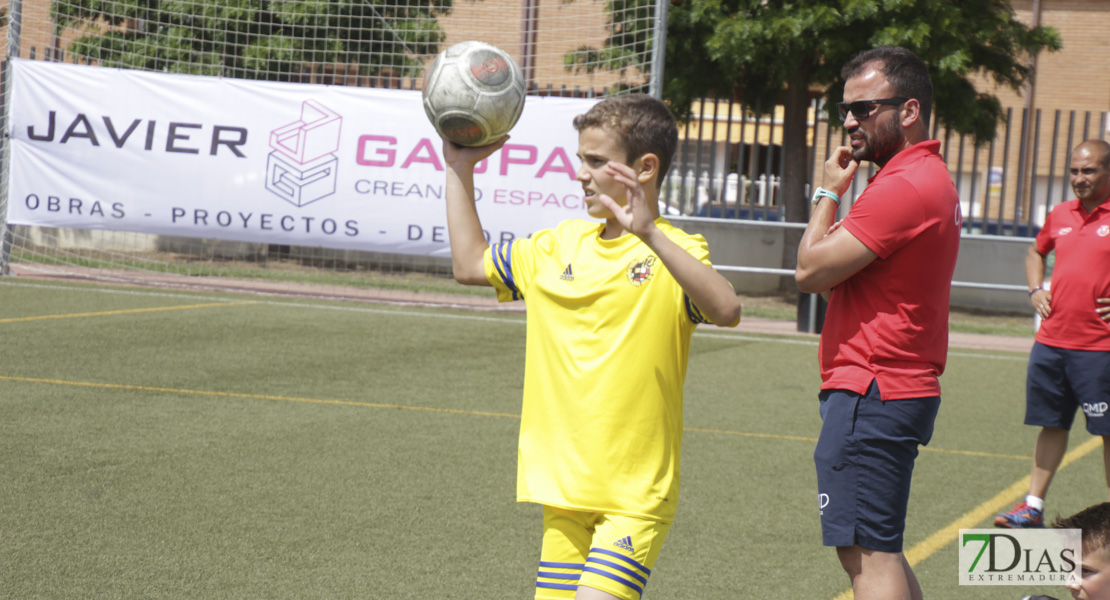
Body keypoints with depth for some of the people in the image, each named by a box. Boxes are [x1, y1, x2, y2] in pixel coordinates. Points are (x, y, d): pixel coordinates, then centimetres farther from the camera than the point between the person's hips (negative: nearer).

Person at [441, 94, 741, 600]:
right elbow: (470, 264, 23)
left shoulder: (675, 254, -9)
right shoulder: (560, 245, 10)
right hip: (562, 483, 6)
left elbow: (726, 310, -29)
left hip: (636, 490, -6)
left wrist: (649, 234, -38)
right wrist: (460, 168, 20)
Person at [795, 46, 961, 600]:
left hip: (870, 395, -11)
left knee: (869, 554, -11)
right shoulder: (932, 177, 17)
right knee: (878, 550, 16)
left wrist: (828, 191, -4)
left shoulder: (904, 187, -19)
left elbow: (811, 271, -16)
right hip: (906, 385, 11)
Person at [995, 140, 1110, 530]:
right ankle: (1033, 507, 18)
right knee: (1051, 424, 12)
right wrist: (1035, 290, 14)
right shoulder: (1061, 215, 12)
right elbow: (1036, 253, 31)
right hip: (1051, 341, 6)